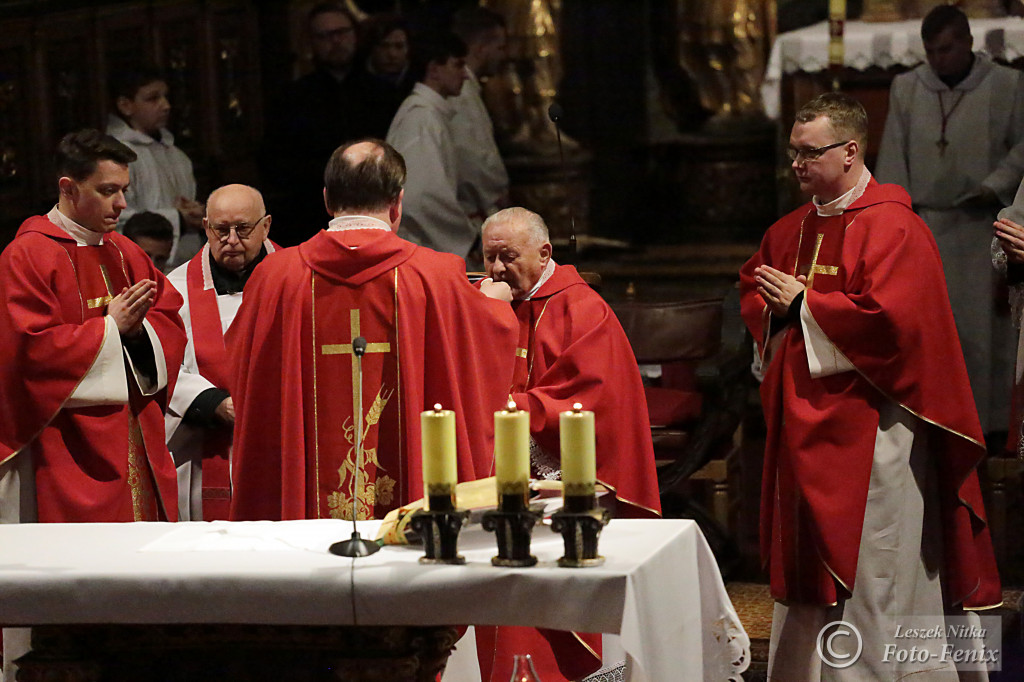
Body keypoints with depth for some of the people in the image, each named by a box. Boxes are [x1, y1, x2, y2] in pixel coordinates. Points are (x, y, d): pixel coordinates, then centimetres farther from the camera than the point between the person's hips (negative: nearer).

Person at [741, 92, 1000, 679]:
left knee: (874, 575, -5)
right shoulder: (794, 229, 14)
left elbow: (889, 317, -23)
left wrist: (803, 303, -14)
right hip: (806, 422, 8)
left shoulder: (892, 228, -12)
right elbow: (752, 287, 28)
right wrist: (771, 307, 4)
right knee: (809, 566, 12)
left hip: (868, 427, -8)